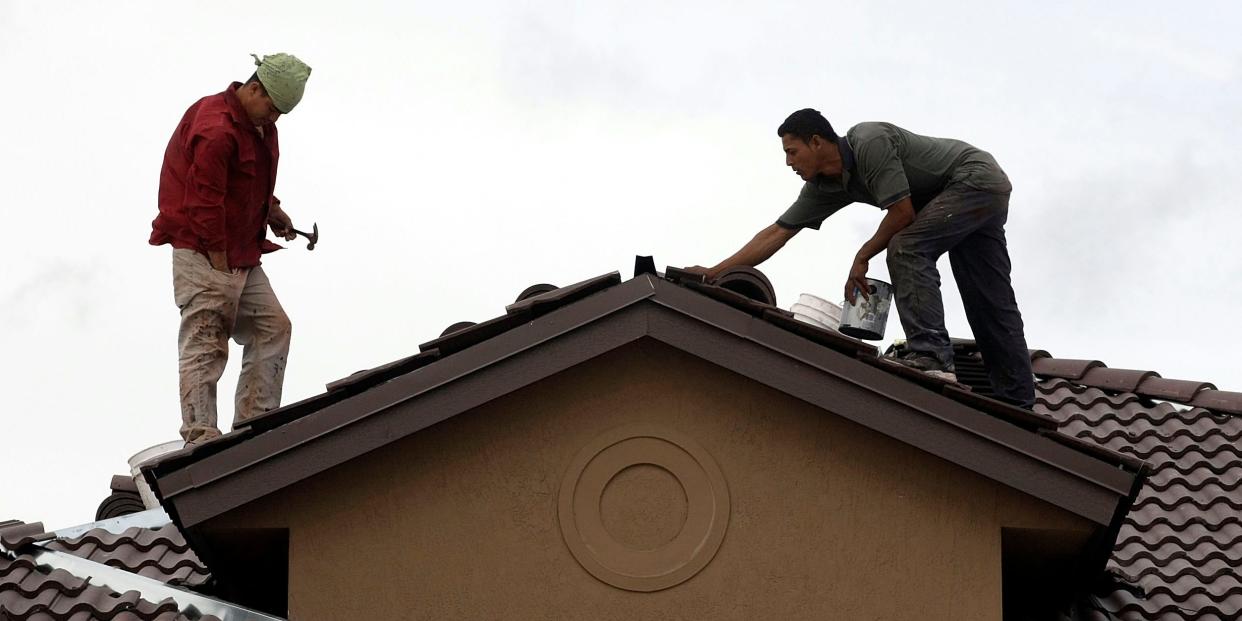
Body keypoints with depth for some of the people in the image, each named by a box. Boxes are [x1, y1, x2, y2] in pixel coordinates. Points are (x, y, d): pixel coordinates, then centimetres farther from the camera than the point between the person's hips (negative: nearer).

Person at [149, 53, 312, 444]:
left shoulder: (260, 126, 13)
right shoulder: (217, 130, -19)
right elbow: (204, 201, -20)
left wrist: (271, 209, 13)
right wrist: (219, 264, -18)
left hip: (243, 257, 10)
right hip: (203, 255, -10)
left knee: (273, 327, 7)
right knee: (205, 346, -10)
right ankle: (200, 438, -12)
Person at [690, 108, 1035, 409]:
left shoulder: (870, 143, -23)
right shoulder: (824, 186, 3)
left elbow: (903, 212, -22)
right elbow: (776, 234, 5)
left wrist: (862, 258, -9)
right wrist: (715, 272, 1)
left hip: (976, 177, -9)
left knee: (907, 249, -21)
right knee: (990, 304, 6)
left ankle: (930, 356, -28)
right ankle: (1017, 399, 4)